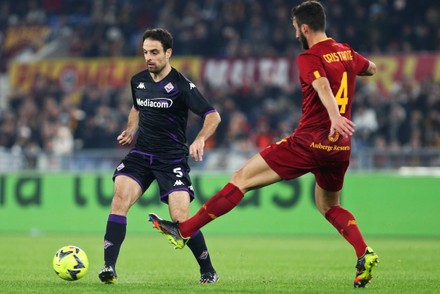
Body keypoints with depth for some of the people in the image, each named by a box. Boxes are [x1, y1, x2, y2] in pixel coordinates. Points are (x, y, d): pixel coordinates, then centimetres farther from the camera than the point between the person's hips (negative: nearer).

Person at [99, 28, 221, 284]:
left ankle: (208, 270, 8)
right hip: (141, 154, 4)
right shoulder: (138, 81, 7)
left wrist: (200, 139, -30)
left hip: (173, 158, -4)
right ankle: (109, 267, -22)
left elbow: (213, 116, -13)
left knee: (181, 218, -14)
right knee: (120, 197, -21)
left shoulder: (181, 85, -10)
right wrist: (131, 131, 12)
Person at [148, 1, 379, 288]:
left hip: (308, 142, -7)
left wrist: (334, 116, -48)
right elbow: (372, 68, 34)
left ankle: (184, 230, -1)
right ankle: (365, 254, 3)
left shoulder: (309, 59, -9)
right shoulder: (347, 53, 12)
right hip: (341, 147, 7)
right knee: (328, 206, 26)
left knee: (243, 178, -2)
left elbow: (322, 85, -31)